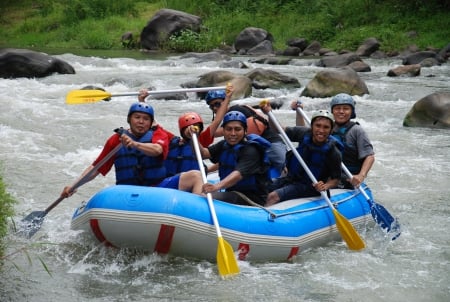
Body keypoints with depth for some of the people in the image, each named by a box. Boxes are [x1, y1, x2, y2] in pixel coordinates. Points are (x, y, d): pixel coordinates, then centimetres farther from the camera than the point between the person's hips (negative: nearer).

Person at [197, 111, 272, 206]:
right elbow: (204, 153, -2)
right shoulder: (224, 145, 9)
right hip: (231, 192, 8)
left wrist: (217, 186, -50)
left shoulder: (251, 151, -17)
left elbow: (239, 174, -33)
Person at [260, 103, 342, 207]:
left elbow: (335, 179, -9)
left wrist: (325, 186, -31)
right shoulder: (305, 133, -9)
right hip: (291, 178, 6)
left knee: (273, 197, -26)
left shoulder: (333, 153, -20)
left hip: (308, 187, -6)